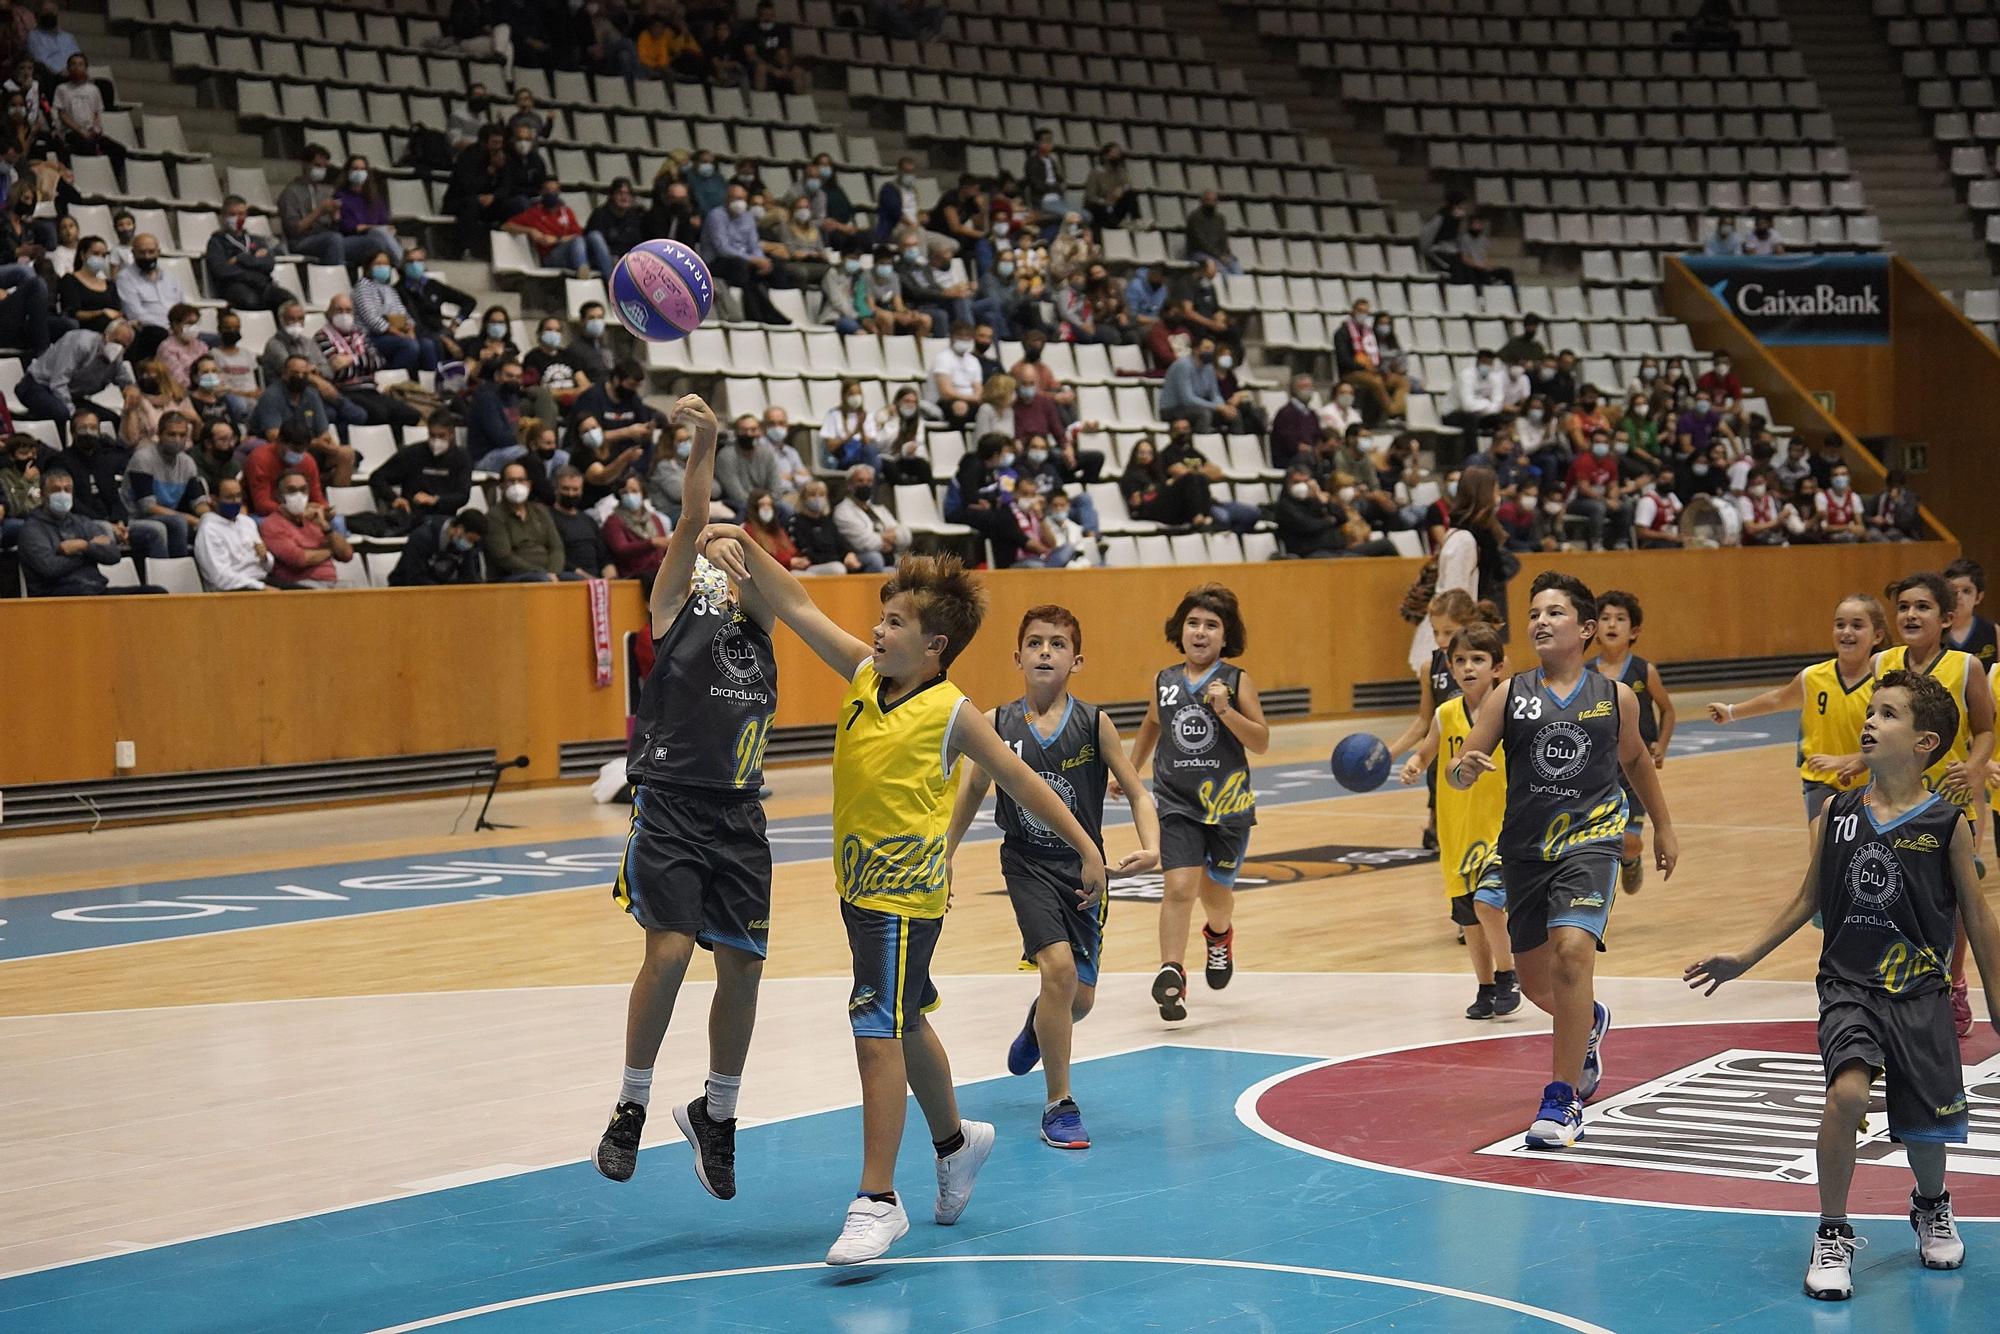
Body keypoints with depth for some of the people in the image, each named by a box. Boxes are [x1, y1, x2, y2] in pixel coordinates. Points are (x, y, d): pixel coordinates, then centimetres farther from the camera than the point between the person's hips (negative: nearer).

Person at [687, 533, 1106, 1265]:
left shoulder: (950, 712, -12)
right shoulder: (864, 674, 4)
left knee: (878, 1034, -12)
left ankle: (877, 1200, -7)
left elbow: (1019, 779, -4)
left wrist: (1085, 848, -1)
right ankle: (955, 1140, 45)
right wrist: (742, 544, -11)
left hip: (906, 895, -7)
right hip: (859, 887, 7)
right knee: (904, 1025, 22)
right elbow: (798, 607, 2)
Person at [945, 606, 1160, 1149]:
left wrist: (1150, 848, -19)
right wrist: (943, 857, 12)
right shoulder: (996, 724, -5)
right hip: (1028, 864, -1)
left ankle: (1039, 1022, 49)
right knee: (1059, 967, -22)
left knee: (1080, 997, 7)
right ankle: (1059, 1105, -5)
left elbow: (1136, 793, -2)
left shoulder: (1094, 723, -7)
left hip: (1083, 866, 1)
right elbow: (972, 791, 11)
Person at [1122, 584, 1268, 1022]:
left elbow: (1261, 742, -10)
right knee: (1179, 887, -17)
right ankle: (1171, 975, -20)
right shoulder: (1164, 682, 3)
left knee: (1215, 890, 14)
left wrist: (1224, 709, -22)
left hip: (1227, 803, 0)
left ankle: (1219, 937, 48)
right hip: (1177, 803, 0)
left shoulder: (1237, 681, -4)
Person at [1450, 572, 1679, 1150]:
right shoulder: (1508, 696, 1)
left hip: (1589, 838, -3)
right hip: (1524, 847, 3)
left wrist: (1664, 827, 26)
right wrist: (1465, 768, -27)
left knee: (1572, 950, -25)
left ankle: (1563, 1097, -14)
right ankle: (1589, 1022, 53)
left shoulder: (1616, 697, 2)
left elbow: (1636, 759, 21)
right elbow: (1458, 773, -3)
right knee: (1534, 980, 15)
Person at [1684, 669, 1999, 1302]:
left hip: (1919, 993, 0)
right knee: (1847, 1093, -24)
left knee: (1925, 1127, 8)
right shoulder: (1837, 813, 0)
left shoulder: (1946, 824, -6)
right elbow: (1808, 898, 11)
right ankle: (1832, 1236, -6)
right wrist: (1745, 958, 11)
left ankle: (1932, 1209, 44)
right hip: (1849, 985, 1)